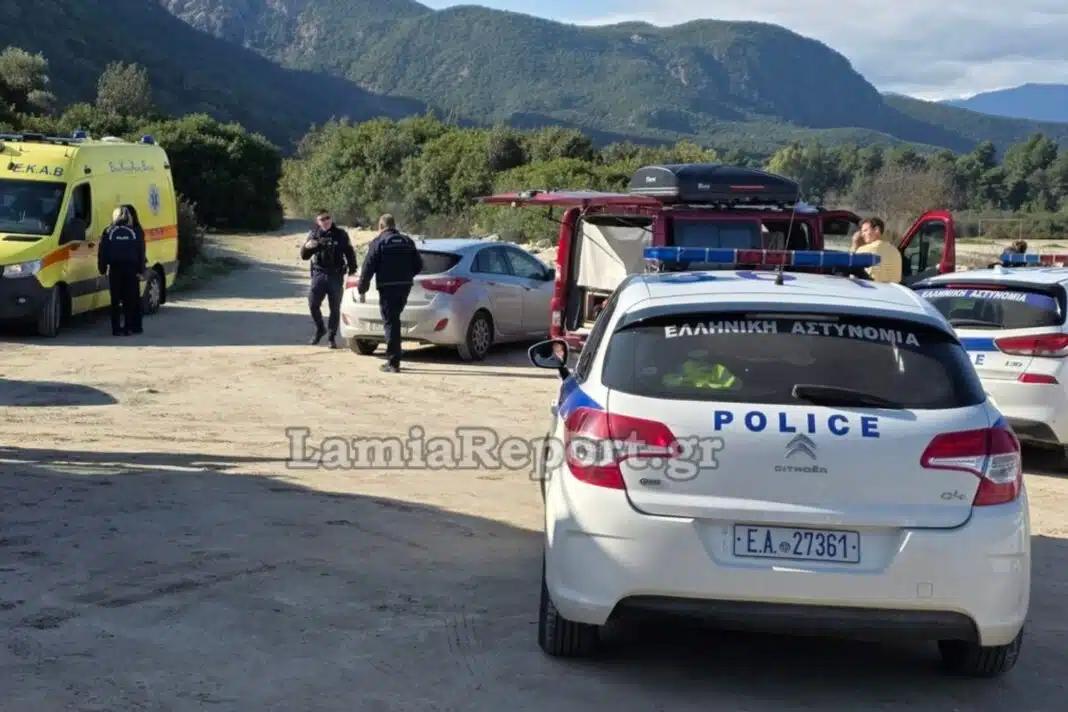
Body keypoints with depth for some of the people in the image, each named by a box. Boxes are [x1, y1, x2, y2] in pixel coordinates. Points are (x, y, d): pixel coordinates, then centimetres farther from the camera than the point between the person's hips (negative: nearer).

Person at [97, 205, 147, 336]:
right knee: (132, 299, 5)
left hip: (114, 270, 1)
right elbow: (141, 253, 0)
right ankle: (133, 327, 4)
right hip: (131, 270, -1)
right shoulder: (136, 232, 1)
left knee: (116, 301, 4)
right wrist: (141, 270, 2)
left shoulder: (108, 232, 4)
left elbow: (102, 253, 4)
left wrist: (102, 270, 8)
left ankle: (117, 328, 2)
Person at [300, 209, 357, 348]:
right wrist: (307, 247, -15)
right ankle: (320, 329, 16)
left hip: (336, 276, -1)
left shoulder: (340, 235, 2)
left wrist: (352, 270, 0)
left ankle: (332, 337, 12)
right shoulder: (314, 234, 5)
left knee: (335, 308, 2)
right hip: (319, 274, 1)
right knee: (313, 304, -9)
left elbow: (350, 253, 7)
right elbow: (304, 256, 7)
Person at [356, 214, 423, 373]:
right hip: (405, 286, 5)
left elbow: (368, 268, -10)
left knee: (390, 323, -3)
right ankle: (393, 359, 21)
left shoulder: (377, 243, -5)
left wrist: (362, 289, -4)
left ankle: (393, 363, -6)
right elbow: (418, 266, 12)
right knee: (394, 320, 18)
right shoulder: (408, 242, 12)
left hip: (387, 287, -5)